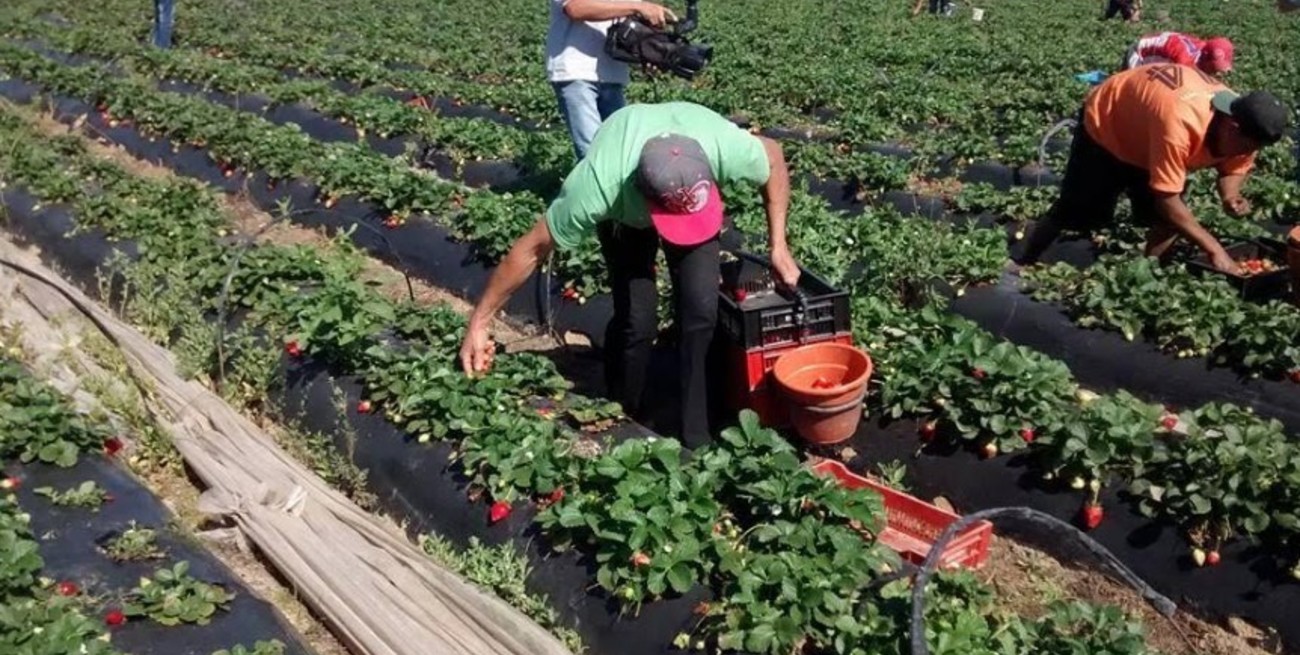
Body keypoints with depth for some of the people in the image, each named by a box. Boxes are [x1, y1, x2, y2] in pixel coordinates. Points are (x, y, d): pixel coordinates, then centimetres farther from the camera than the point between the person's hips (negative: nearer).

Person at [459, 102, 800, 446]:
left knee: (700, 309, -13)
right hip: (624, 210, -1)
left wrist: (778, 247, -16)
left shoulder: (726, 148, -41)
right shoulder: (598, 185, -44)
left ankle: (695, 436, 2)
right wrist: (479, 322, -23)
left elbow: (773, 155, -15)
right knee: (637, 317, -16)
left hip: (690, 190, 2)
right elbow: (532, 249, -30)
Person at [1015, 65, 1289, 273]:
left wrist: (1230, 196, -25)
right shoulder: (1181, 124, -45)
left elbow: (1234, 167, -1)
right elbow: (1166, 200, -40)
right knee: (1078, 212, 0)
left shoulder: (1241, 122, -23)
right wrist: (1214, 249, -37)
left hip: (1146, 137, 7)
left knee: (1172, 217, -3)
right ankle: (1025, 263, 18)